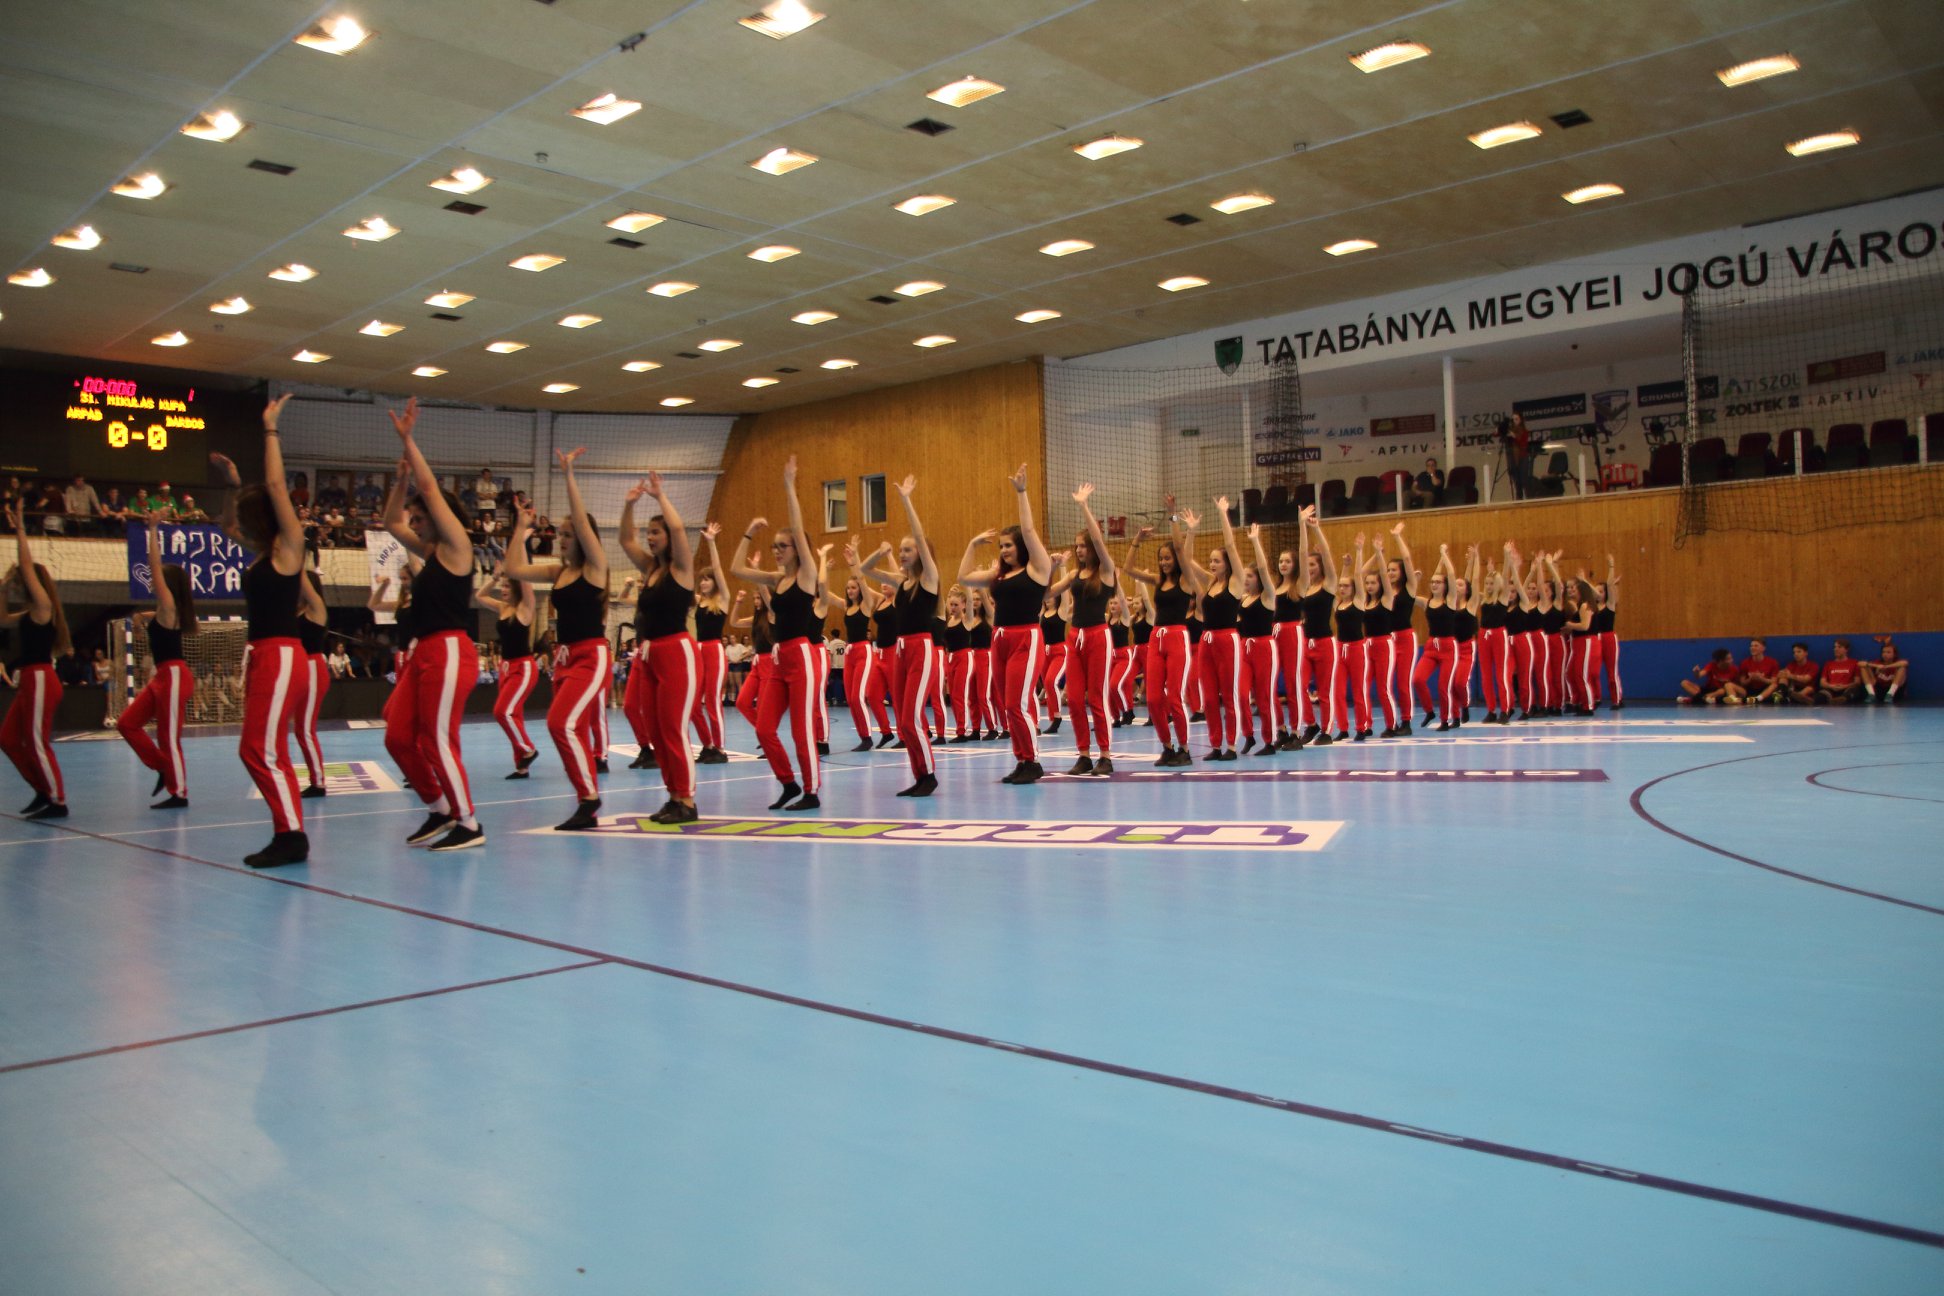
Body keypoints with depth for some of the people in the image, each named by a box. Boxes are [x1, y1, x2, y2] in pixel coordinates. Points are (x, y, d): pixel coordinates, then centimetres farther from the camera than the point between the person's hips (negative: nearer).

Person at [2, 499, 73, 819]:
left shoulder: (44, 607, -9)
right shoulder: (31, 614, 15)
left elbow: (28, 567, -14)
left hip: (41, 681, -9)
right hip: (30, 682, 9)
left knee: (36, 743, -6)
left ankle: (58, 802, -1)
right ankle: (44, 792, 18)